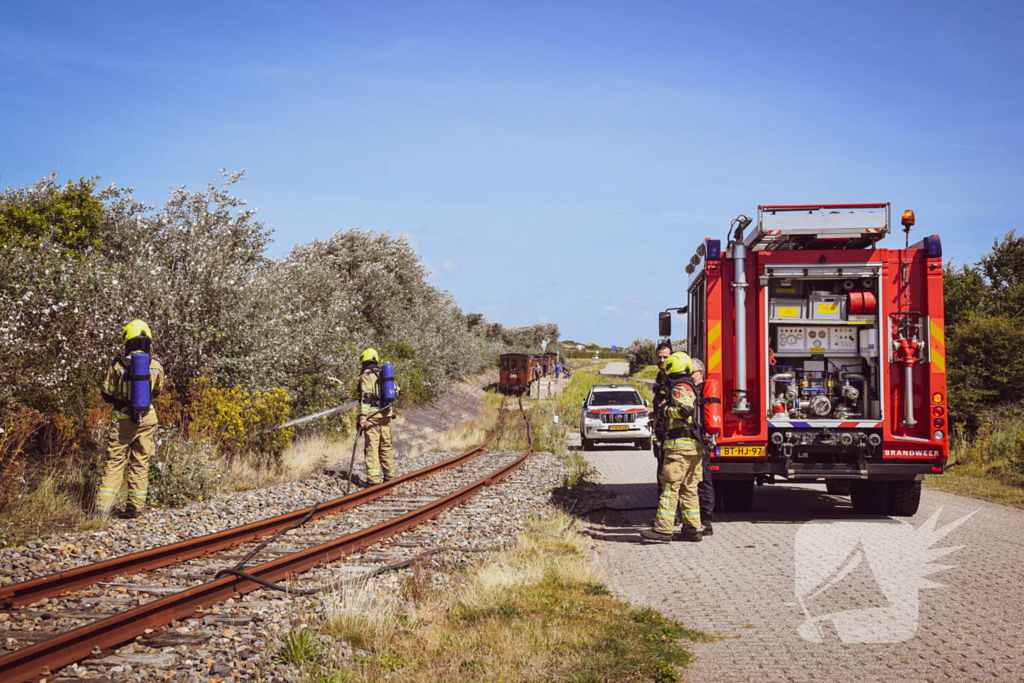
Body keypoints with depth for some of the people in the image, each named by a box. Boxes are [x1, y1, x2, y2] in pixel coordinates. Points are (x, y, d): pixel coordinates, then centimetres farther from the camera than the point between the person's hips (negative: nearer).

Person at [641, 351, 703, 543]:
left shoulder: (679, 388, -9)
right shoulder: (692, 388, 20)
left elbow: (686, 408, -25)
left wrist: (666, 411, -9)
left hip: (680, 443, -10)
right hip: (695, 446, 10)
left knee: (670, 486, -10)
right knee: (688, 488, 12)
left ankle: (663, 529, -13)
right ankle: (692, 528, 11)